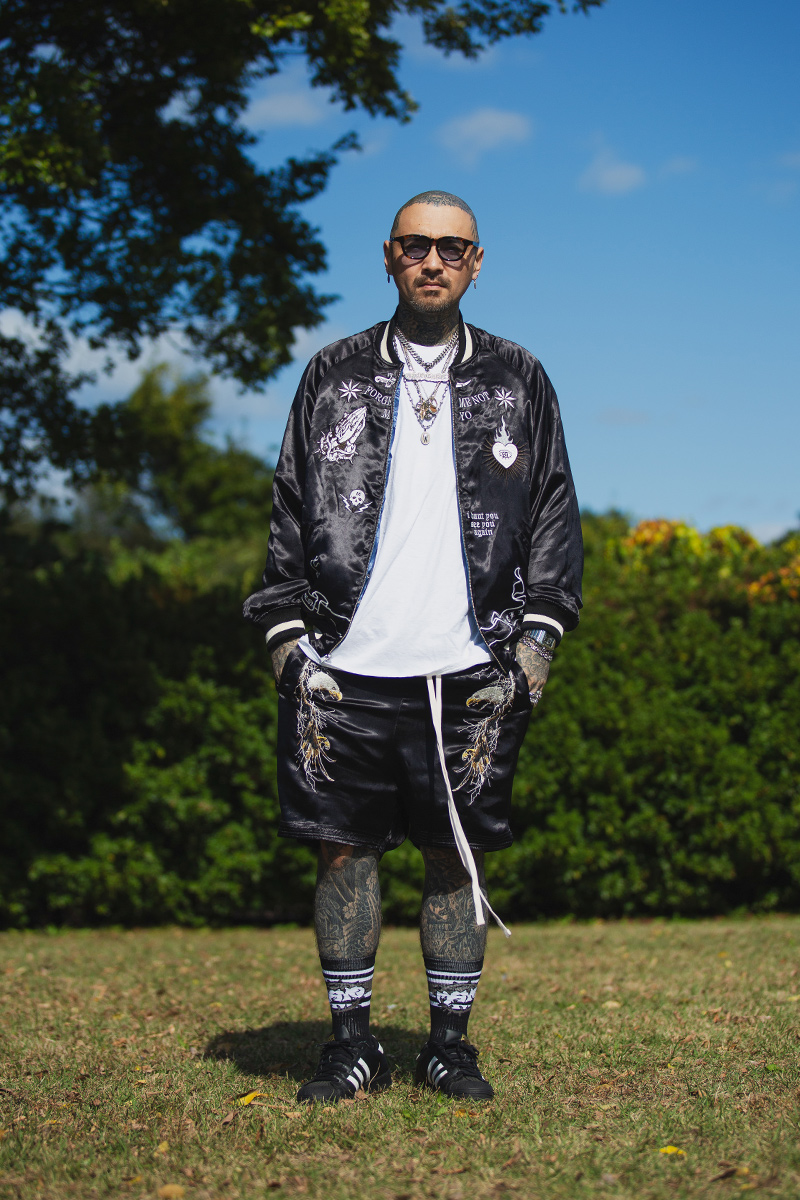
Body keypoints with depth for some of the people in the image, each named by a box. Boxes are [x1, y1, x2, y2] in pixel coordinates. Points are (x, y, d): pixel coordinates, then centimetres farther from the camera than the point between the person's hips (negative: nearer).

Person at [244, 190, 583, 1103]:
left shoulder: (518, 383, 10)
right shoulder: (333, 378, 9)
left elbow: (555, 517, 9)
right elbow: (289, 517, 9)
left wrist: (531, 648, 0)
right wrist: (289, 643, 0)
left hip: (468, 673, 0)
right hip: (347, 670, 0)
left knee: (458, 857, 3)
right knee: (343, 850, 2)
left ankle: (449, 1044, 15)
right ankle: (352, 1043, 14)